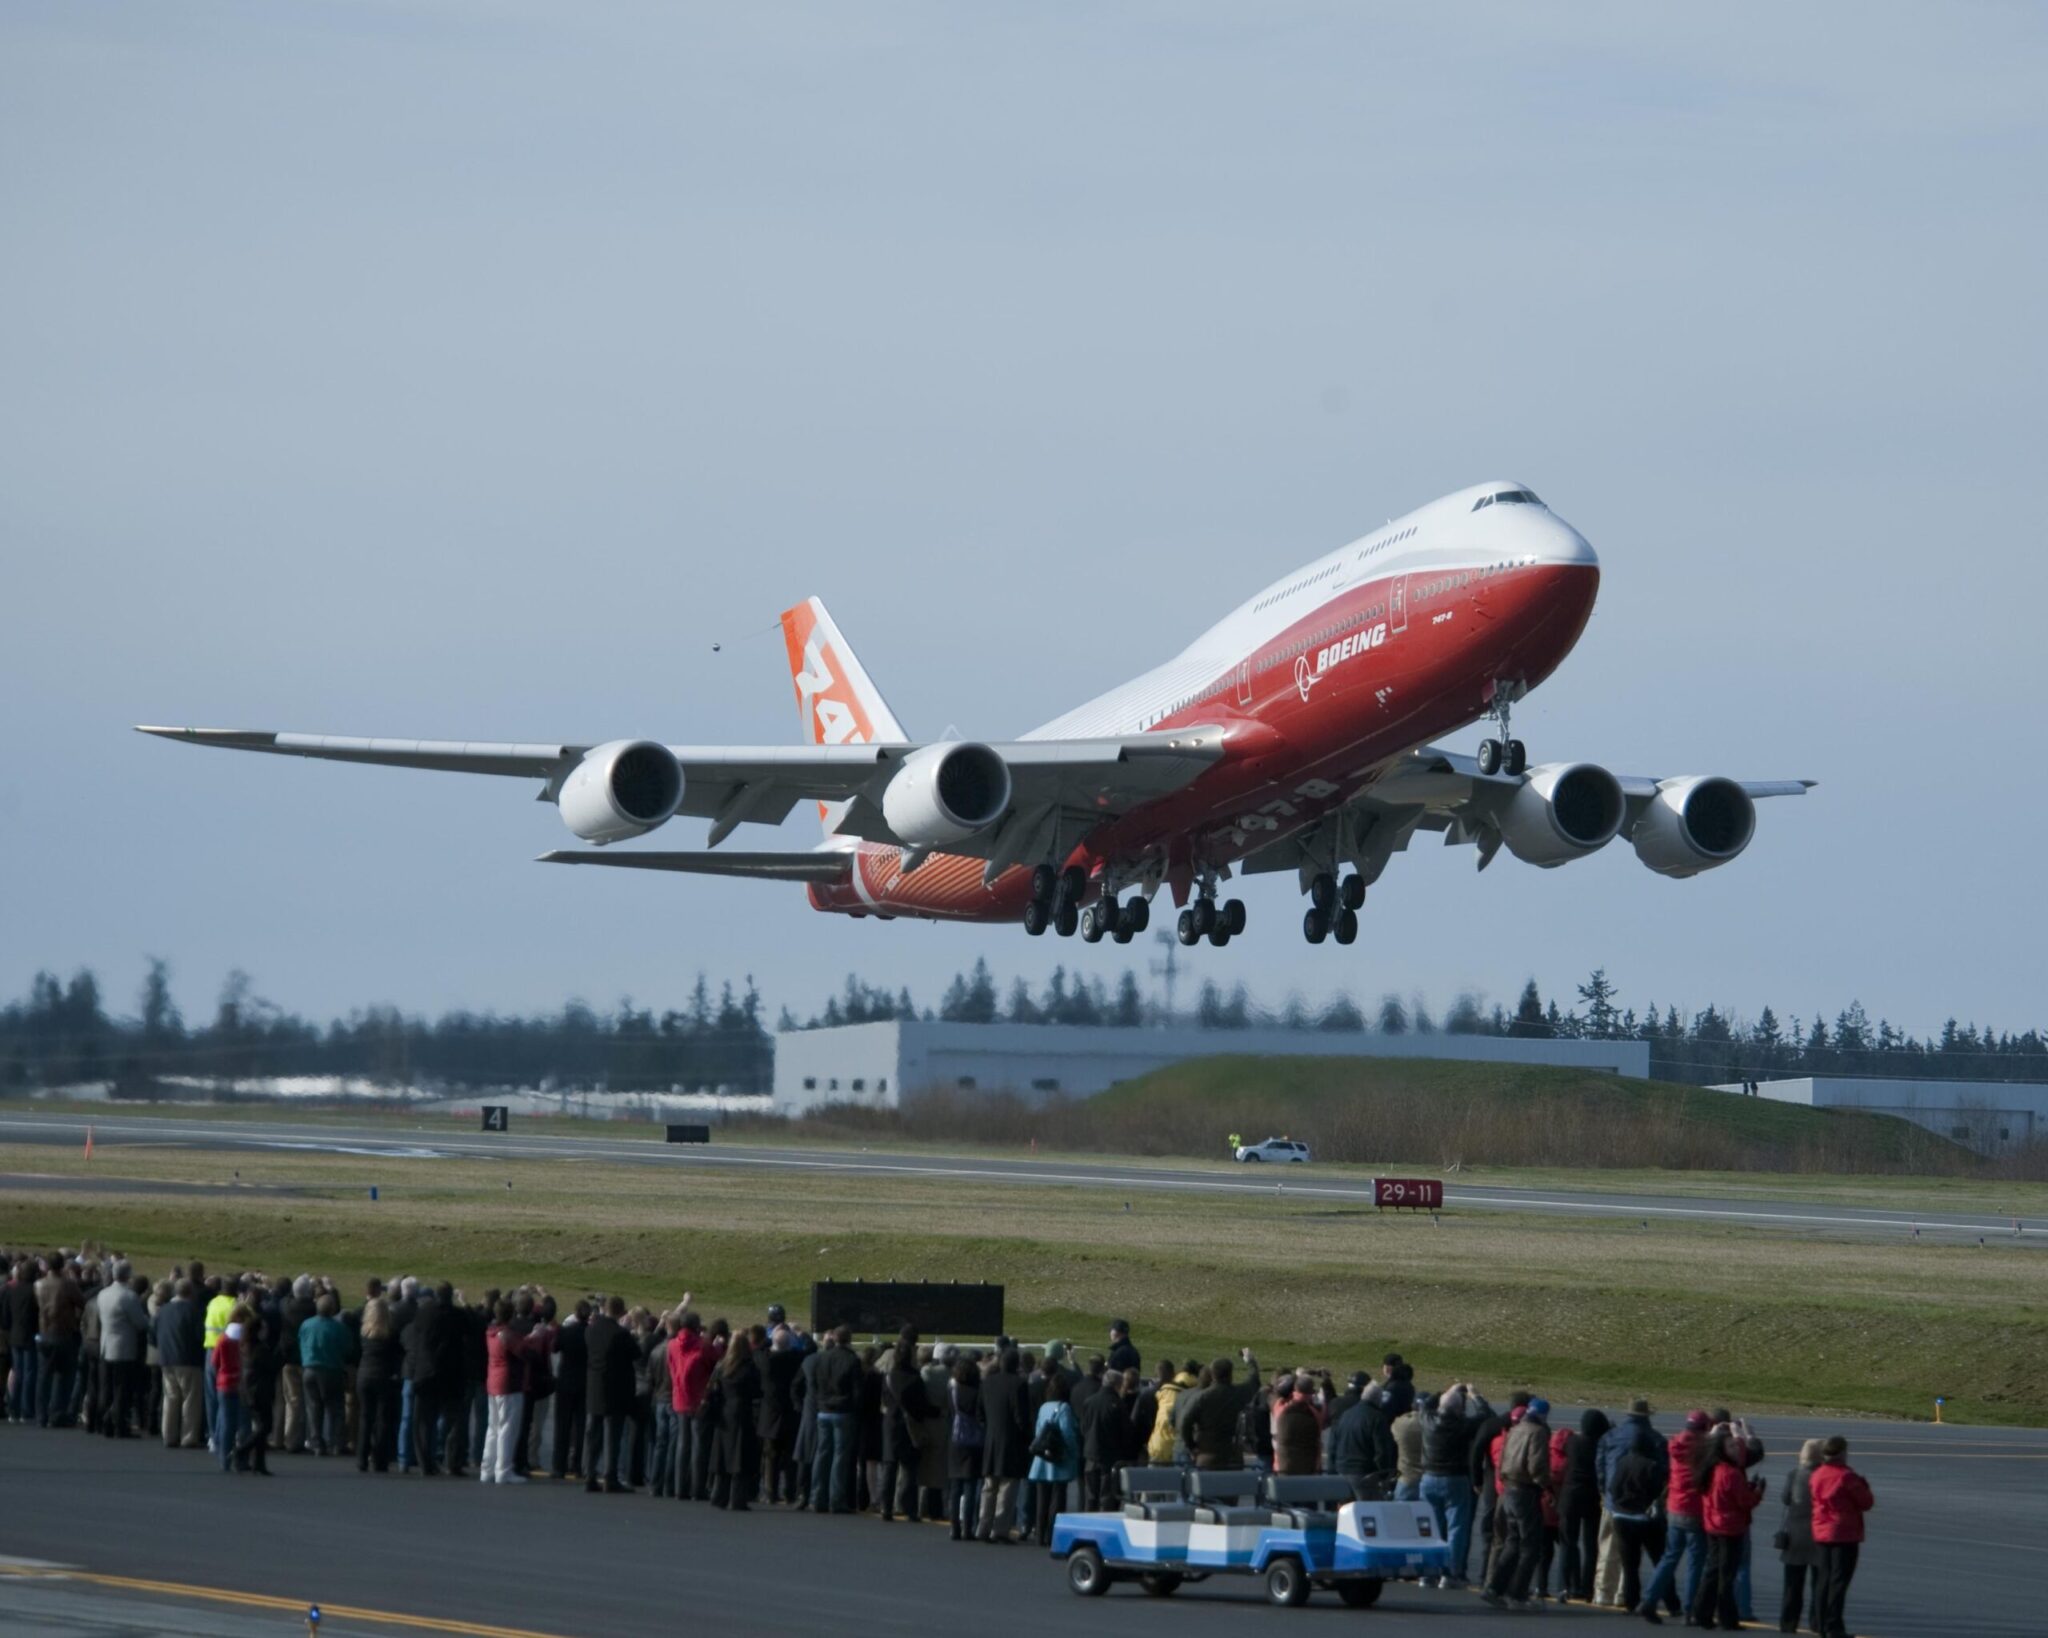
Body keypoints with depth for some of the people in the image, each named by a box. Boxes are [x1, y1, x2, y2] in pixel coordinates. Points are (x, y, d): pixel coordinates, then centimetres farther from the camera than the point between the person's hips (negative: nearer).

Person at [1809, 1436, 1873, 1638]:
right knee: (1840, 1580, -5)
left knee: (1825, 1579, 13)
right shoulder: (1847, 1476, -16)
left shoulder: (1816, 1475, 6)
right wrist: (1863, 1486, 9)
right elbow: (1866, 1503, -11)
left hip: (1822, 1533, 7)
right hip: (1845, 1534, -7)